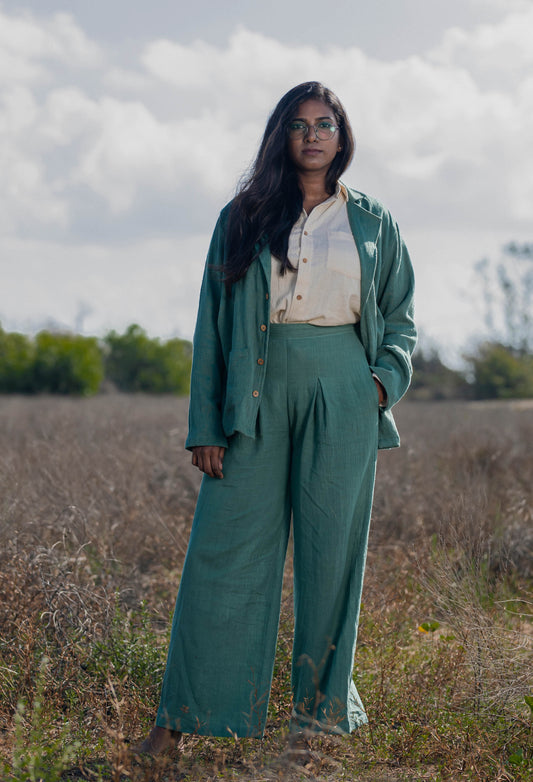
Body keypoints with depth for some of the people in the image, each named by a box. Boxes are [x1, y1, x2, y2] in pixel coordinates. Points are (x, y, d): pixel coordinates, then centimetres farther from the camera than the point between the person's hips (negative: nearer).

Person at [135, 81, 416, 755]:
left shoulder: (371, 223, 11)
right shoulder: (243, 218, 8)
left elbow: (399, 316, 17)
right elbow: (212, 323, 5)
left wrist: (386, 378, -3)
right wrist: (206, 426, -1)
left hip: (342, 394, 1)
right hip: (258, 390, 0)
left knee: (331, 548, 3)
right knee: (227, 547, -2)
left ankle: (323, 703, 18)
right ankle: (189, 713, 8)